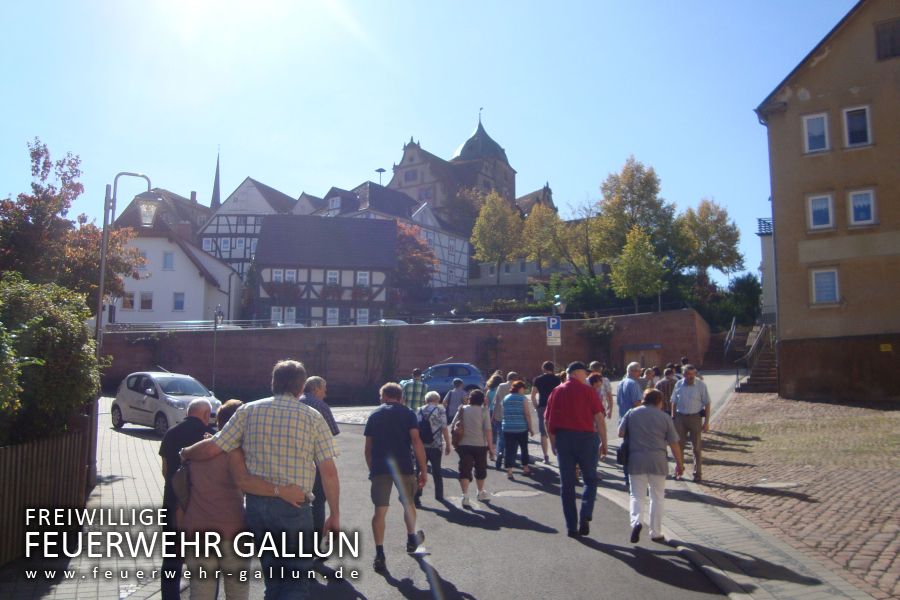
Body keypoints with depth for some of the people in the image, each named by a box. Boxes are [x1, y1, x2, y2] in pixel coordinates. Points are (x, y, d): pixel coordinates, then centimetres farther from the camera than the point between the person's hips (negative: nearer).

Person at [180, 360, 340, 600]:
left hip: (256, 504, 3)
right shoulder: (313, 417, -3)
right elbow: (328, 472, -7)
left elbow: (213, 447, -1)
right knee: (297, 579, 7)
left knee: (273, 575, 22)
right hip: (294, 508, -3)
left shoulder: (249, 411, 3)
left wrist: (184, 453, 19)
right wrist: (334, 514, 0)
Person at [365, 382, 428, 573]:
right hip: (403, 466, -1)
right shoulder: (407, 413, 4)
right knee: (408, 503, 21)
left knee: (380, 510, 1)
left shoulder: (374, 415, 11)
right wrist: (423, 469, -5)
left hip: (379, 468, 1)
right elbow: (416, 441, -7)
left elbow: (368, 447, 10)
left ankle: (379, 554, -6)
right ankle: (412, 539, 39)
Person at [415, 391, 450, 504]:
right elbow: (444, 429, -9)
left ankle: (416, 496, -3)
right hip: (436, 446, -1)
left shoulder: (420, 410, 7)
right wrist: (448, 445, -2)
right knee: (436, 471, 16)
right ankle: (439, 495, 28)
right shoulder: (440, 410, -3)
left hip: (421, 446, 2)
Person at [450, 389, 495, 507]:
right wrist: (491, 447, -5)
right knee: (481, 469, 18)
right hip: (480, 445, -1)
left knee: (465, 470, 0)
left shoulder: (462, 410, 2)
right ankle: (481, 493, 34)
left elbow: (452, 426, 3)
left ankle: (465, 496, -13)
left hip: (464, 445, 1)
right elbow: (487, 430, -11)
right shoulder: (484, 411, -6)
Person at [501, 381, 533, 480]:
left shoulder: (506, 398, 6)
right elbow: (527, 414, -7)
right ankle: (525, 469, 25)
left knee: (510, 450, 1)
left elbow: (503, 413, 11)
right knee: (524, 448, 15)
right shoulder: (522, 398, -5)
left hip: (508, 428, 2)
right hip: (521, 428, -2)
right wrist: (530, 428, 0)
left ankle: (509, 471, -5)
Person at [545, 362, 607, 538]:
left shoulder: (557, 392, 9)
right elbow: (599, 418, -7)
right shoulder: (587, 391, -2)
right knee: (590, 479, 12)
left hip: (562, 438, 3)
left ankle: (571, 527, 10)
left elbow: (548, 420, 9)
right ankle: (585, 517, -5)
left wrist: (553, 443, 17)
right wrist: (603, 443, -1)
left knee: (566, 484, 8)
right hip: (585, 437, -3)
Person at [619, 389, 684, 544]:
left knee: (637, 495, 9)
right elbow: (674, 443, 1)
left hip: (636, 460, 1)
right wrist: (679, 464, 11)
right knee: (657, 498, 13)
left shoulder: (631, 413, 3)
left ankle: (636, 521, -17)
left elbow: (620, 433, 4)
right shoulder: (664, 417, 1)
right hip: (658, 461, 0)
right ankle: (656, 533, 17)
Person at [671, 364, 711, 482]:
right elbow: (674, 403, 8)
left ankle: (697, 473, 14)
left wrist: (706, 422, -8)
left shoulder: (701, 385, -6)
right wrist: (673, 418, 4)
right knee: (679, 445, 9)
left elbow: (706, 404, -4)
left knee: (696, 447, 5)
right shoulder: (679, 385, 1)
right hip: (680, 417, 2)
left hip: (695, 418, -2)